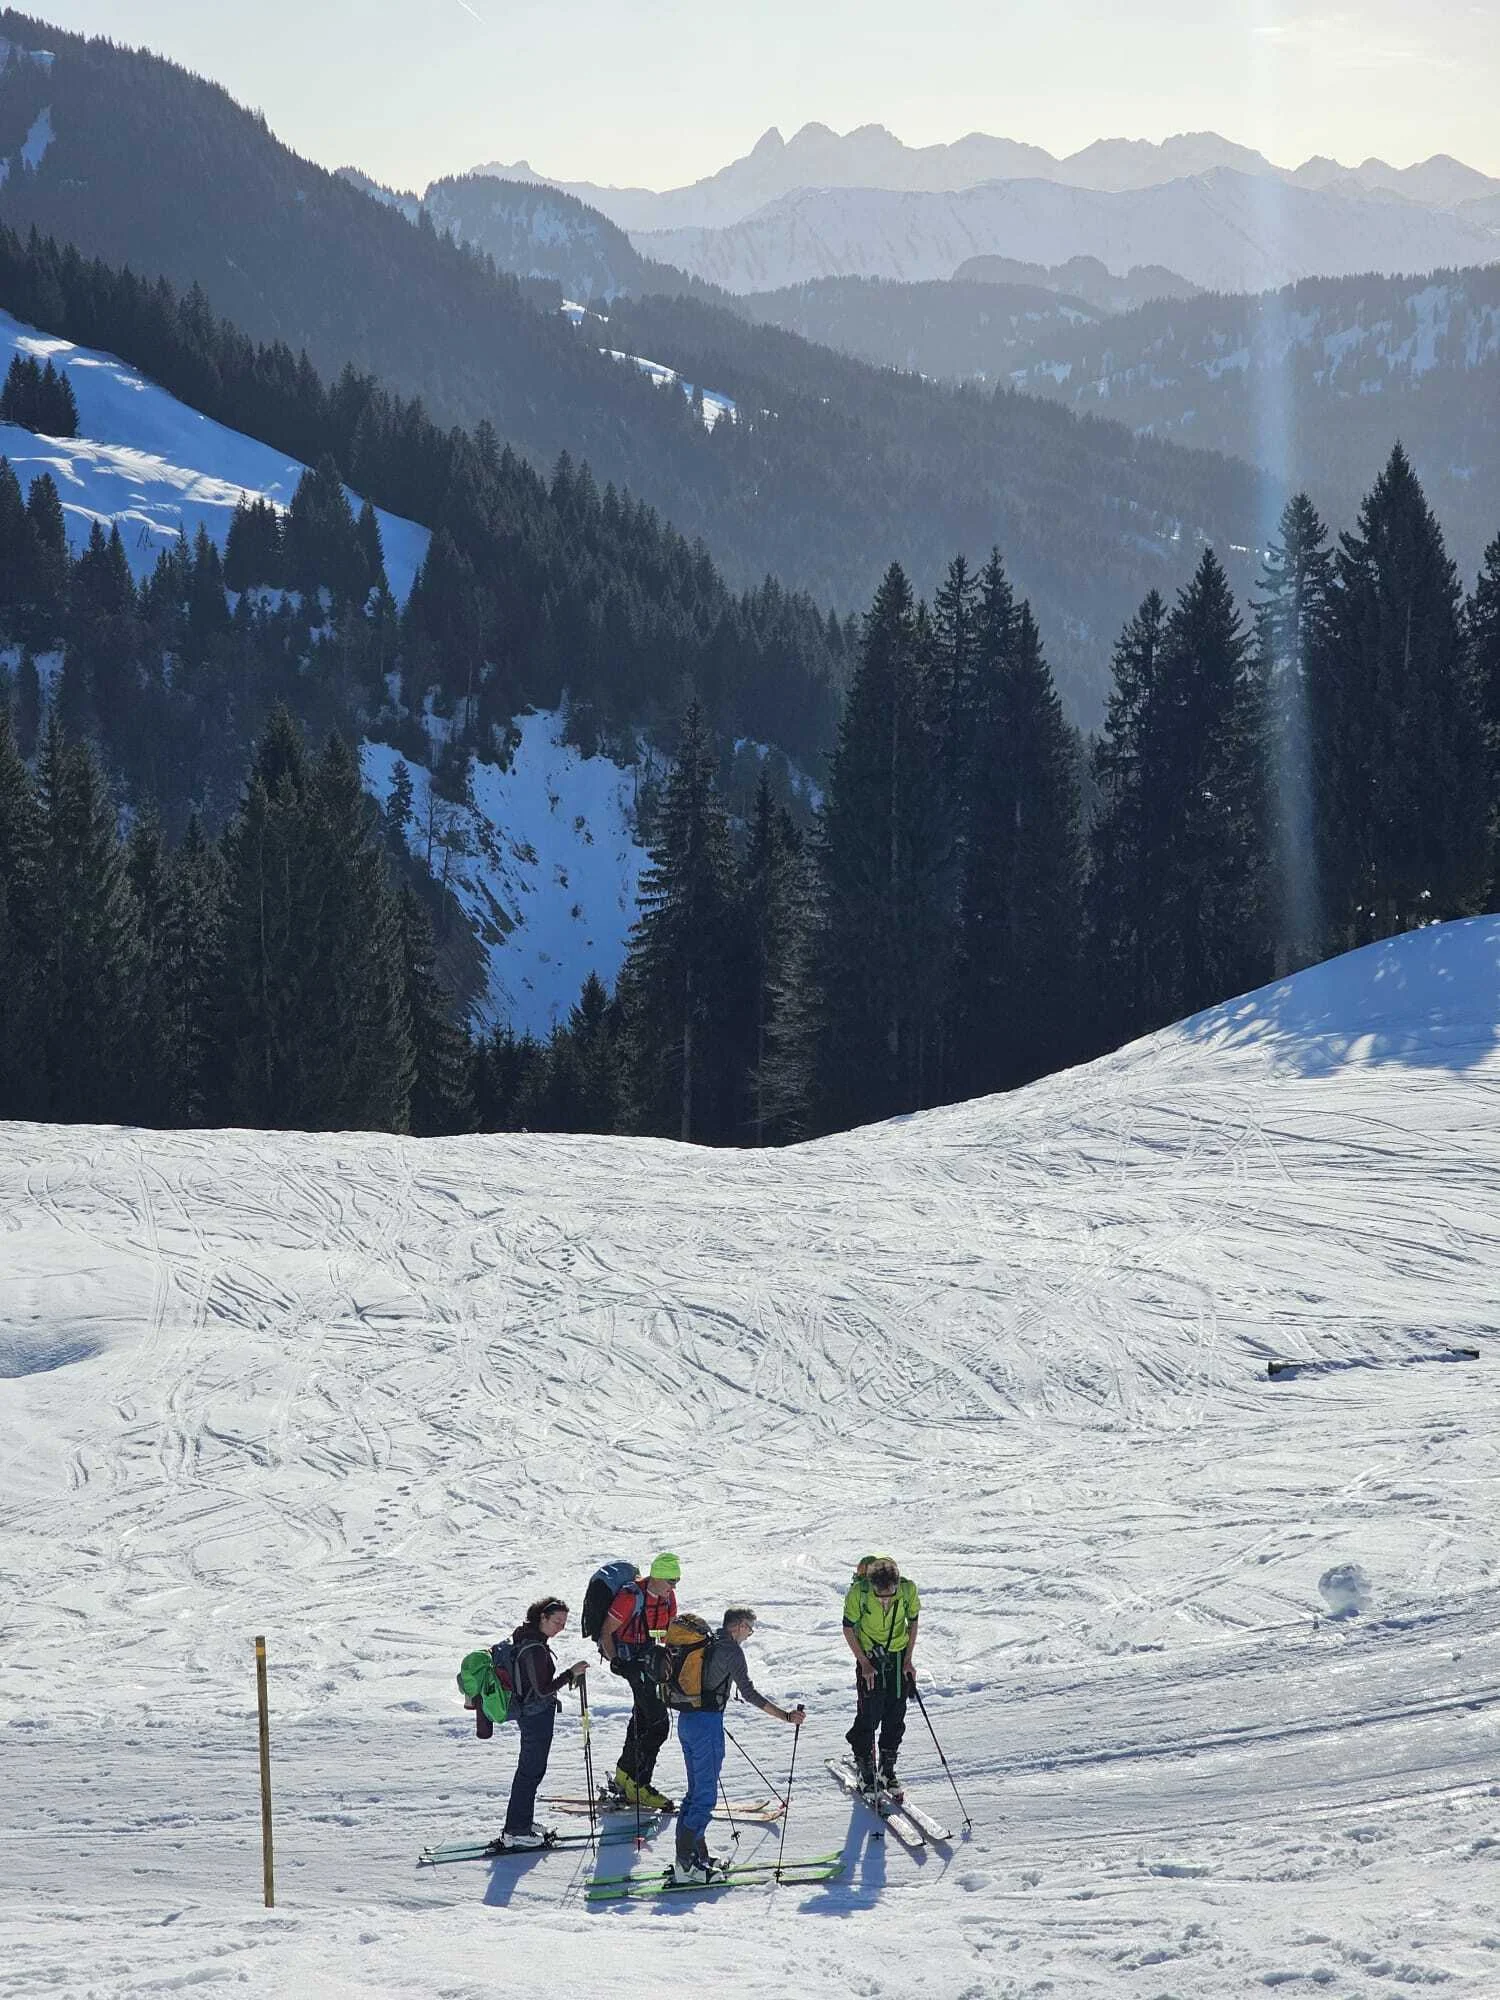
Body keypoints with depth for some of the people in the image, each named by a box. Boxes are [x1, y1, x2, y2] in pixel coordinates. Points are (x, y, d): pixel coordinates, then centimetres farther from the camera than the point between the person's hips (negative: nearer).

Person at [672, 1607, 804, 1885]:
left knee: (696, 1789, 17)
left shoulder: (705, 1643, 14)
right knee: (705, 1794, -7)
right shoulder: (731, 1649, -11)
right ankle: (685, 1862, -13)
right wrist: (786, 1716, -18)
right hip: (707, 1722, -9)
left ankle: (697, 1853, 20)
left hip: (685, 1719, 9)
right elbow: (749, 1693, -18)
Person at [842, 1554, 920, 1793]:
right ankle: (865, 1770, 10)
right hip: (869, 1656, -2)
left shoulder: (908, 1589, -19)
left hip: (898, 1656, 2)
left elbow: (913, 1622, -1)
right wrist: (864, 1663, -11)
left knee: (896, 1715, 5)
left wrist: (908, 1660, -2)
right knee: (869, 1715, -5)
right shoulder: (858, 1592, -24)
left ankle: (888, 1769, 20)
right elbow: (848, 1628, -9)